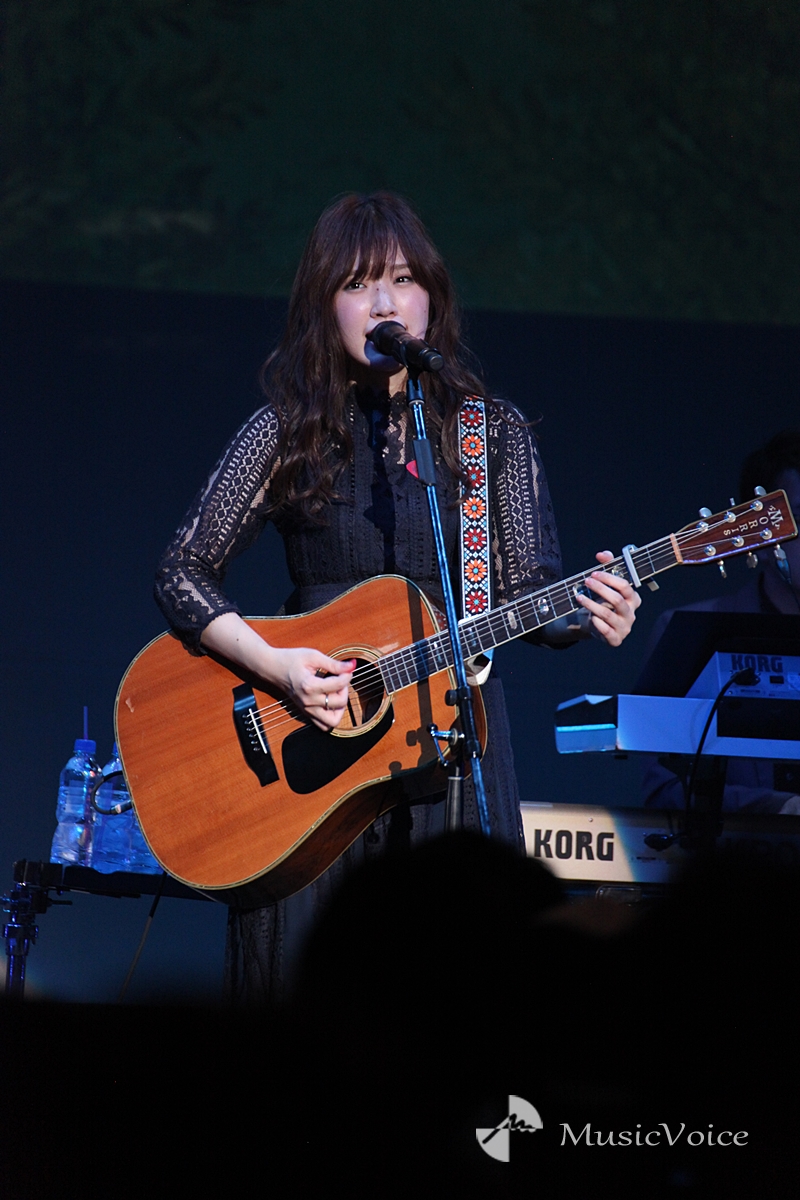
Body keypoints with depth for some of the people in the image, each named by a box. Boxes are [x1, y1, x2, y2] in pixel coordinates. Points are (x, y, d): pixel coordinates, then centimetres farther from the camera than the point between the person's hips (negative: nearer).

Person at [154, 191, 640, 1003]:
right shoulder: (287, 433, 4)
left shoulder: (493, 433, 7)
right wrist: (278, 667, -13)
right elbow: (182, 575, 2)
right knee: (297, 987, -6)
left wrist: (589, 612, -21)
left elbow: (526, 585, 2)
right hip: (308, 734, -1)